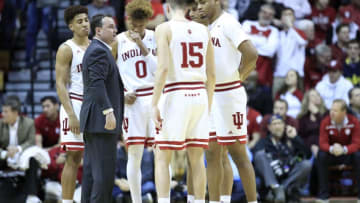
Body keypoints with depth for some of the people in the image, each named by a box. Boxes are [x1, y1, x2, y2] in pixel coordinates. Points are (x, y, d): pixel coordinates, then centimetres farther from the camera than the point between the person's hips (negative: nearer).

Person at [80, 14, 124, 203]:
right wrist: (109, 111, -29)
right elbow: (97, 83, -23)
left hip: (93, 122, 11)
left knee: (91, 171, 8)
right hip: (101, 121, -11)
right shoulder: (99, 51, -12)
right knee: (105, 171, -12)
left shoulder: (94, 50, 21)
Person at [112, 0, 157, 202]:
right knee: (134, 154, -2)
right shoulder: (119, 41, 3)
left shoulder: (155, 38, 6)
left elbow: (159, 70, -2)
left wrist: (143, 47, -11)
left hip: (155, 98, 1)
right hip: (133, 101, -1)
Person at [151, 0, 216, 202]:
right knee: (197, 159, 9)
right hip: (200, 95, 4)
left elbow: (163, 68, -14)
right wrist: (208, 105, 19)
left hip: (176, 95, -4)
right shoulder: (203, 30, 10)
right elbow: (211, 74, 10)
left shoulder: (164, 29, -4)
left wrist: (154, 104, -13)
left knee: (162, 158, 1)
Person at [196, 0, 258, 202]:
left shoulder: (228, 23, -12)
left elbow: (251, 54, -24)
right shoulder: (209, 27, 15)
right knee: (213, 154, 9)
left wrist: (239, 76, -13)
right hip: (211, 96, 9)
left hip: (229, 94, -9)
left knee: (238, 154, -5)